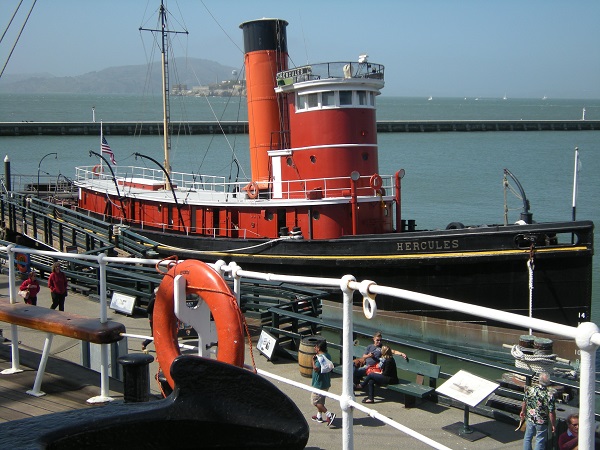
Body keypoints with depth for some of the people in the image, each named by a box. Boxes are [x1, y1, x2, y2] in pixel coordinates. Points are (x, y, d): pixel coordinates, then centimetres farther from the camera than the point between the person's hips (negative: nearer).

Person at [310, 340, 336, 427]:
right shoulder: (328, 356, 6)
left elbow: (316, 368, -32)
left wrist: (313, 360, -17)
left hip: (319, 384, -9)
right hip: (326, 383, 9)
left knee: (315, 401, -1)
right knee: (321, 400, 22)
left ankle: (329, 414, -11)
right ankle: (319, 416, 32)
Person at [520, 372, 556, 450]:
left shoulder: (530, 390, -13)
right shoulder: (549, 395, -24)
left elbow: (524, 402, 3)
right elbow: (551, 413, -21)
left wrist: (523, 411, 23)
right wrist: (553, 425, -7)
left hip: (530, 419, 3)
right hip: (542, 422, -3)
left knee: (527, 438, 21)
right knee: (540, 441, 11)